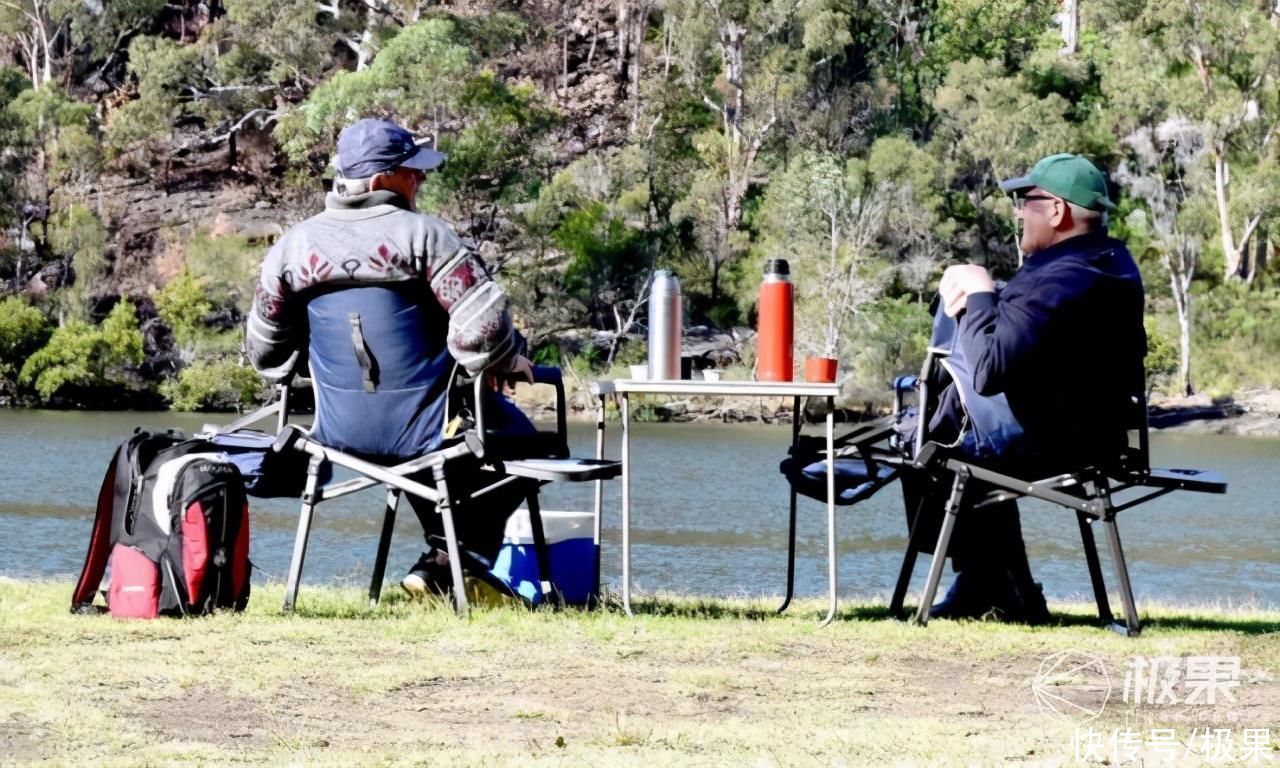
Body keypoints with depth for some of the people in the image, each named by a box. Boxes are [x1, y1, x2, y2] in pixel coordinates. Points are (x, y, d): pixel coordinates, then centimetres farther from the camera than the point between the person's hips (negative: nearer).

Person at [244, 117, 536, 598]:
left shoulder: (293, 245, 2)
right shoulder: (420, 234, -13)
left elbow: (265, 349, 11)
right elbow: (481, 320, -20)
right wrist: (508, 362, -1)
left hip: (339, 430, 6)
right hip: (425, 429, -6)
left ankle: (442, 551, 35)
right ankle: (453, 560, 12)